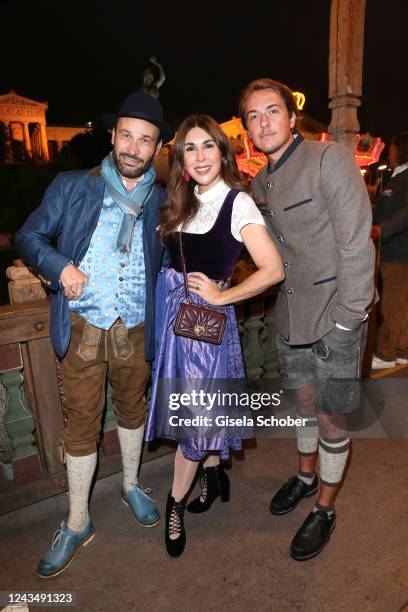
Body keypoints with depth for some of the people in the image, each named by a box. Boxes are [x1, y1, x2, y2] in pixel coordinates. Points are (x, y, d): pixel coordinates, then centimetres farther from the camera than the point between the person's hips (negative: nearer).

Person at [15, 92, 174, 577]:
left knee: (132, 411, 19)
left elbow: (169, 260, 14)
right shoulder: (71, 187, 0)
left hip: (135, 331, 2)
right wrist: (59, 266, -15)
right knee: (80, 424, 8)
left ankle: (131, 485, 45)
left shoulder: (163, 202, 5)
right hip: (81, 328, -1)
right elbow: (29, 236, 4)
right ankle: (77, 524, 28)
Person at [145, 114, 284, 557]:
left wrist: (221, 296, -13)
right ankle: (214, 475, 40)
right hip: (170, 310, 6)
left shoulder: (237, 202, -10)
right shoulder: (182, 203, 10)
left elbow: (273, 270, -16)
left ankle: (175, 503, 26)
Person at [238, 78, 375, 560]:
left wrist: (346, 320, -18)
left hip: (334, 318, -6)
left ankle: (325, 510, 30)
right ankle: (305, 475, 45)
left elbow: (355, 243, -17)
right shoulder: (260, 183, 10)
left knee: (330, 417, 7)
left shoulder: (329, 159, -12)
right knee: (304, 401, 21)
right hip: (291, 316, 6)